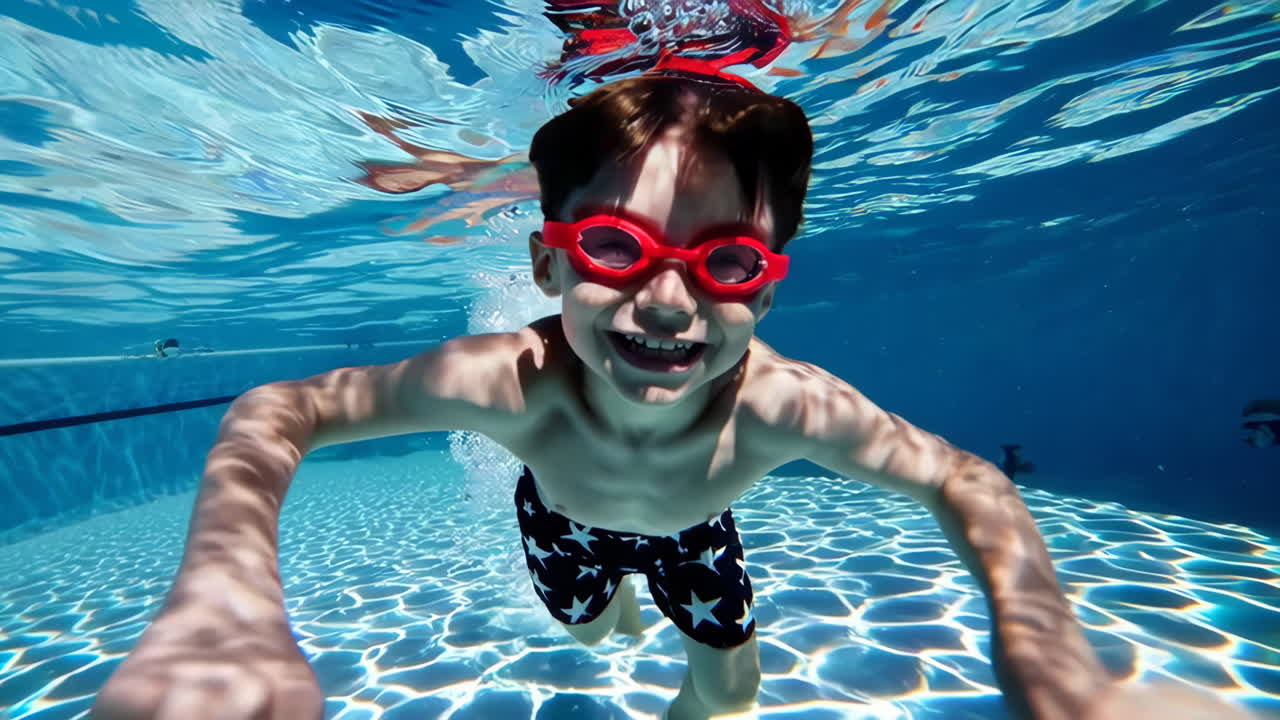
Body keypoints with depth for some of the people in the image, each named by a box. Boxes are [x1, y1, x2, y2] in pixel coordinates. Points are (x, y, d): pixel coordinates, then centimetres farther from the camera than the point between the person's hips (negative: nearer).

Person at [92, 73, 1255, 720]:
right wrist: (225, 604, -54)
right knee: (591, 627, 29)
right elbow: (274, 414, -35)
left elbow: (970, 485, -28)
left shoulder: (782, 403, -43)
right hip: (566, 512, 0)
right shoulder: (513, 384, -45)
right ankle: (619, 591, 68)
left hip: (694, 520, 1)